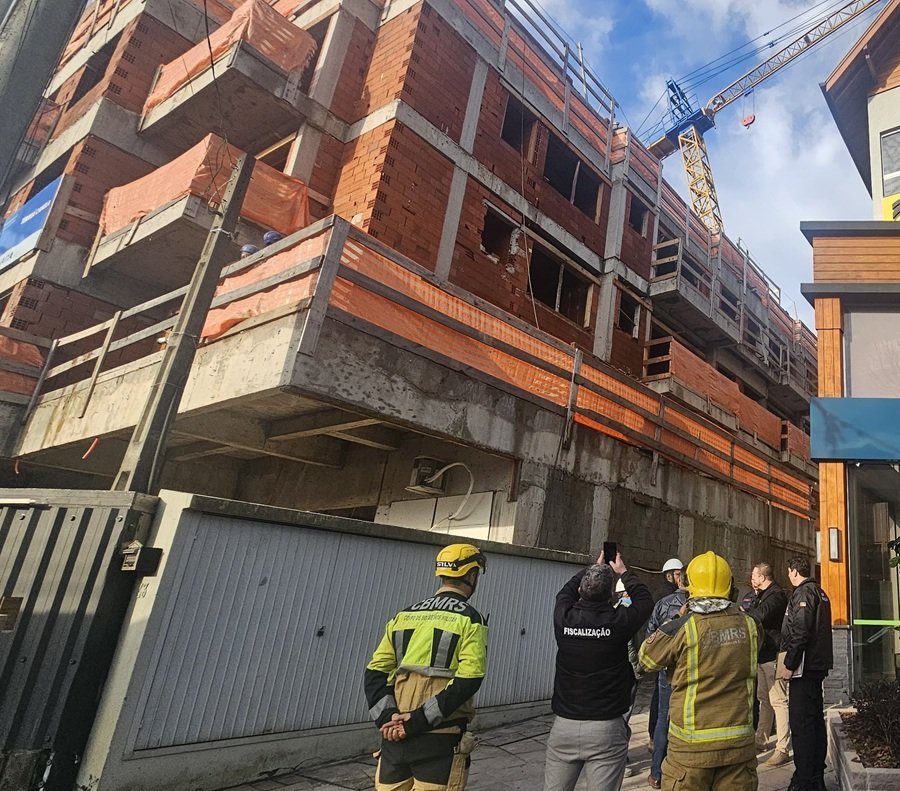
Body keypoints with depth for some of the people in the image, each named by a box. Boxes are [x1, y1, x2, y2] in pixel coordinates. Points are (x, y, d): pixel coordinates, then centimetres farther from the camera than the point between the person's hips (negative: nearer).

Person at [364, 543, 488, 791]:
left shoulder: (404, 615, 10)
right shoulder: (469, 618, -5)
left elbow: (375, 673, 4)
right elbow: (467, 681, -16)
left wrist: (388, 717, -5)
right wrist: (418, 720, -14)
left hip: (395, 735, 5)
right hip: (439, 741, -5)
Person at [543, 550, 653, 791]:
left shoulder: (564, 618, -5)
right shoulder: (618, 621, -10)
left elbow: (565, 592, 20)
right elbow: (645, 599, 11)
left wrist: (594, 568, 30)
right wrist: (623, 571, 25)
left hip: (564, 725, 2)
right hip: (606, 729, -2)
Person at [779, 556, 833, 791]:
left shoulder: (803, 593, -14)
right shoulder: (819, 592, 16)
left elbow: (800, 632, -22)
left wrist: (789, 664, -16)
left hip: (805, 665, -10)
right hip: (818, 664, 10)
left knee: (801, 723, -7)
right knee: (815, 720, 16)